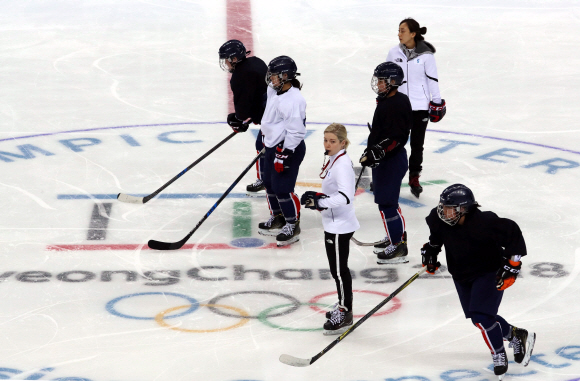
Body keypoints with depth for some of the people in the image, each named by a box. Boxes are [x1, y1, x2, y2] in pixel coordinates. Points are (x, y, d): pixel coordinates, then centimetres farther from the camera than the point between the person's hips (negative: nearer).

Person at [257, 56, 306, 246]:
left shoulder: (293, 100, -25)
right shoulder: (274, 91, 6)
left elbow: (296, 131, -26)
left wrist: (284, 154, -25)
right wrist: (264, 135, 30)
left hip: (289, 147, -10)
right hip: (272, 145, 10)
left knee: (282, 188, -9)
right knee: (270, 183, 18)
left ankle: (292, 225, 4)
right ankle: (277, 218, 35)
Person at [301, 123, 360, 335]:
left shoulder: (342, 164, -22)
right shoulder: (333, 159, 9)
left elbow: (345, 196, -31)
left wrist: (320, 201, -32)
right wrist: (318, 198, 5)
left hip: (340, 225, -10)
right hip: (334, 222, 10)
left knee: (339, 269, -2)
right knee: (338, 268, 19)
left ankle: (345, 314, 8)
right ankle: (343, 307, 31)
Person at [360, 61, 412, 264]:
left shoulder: (398, 104, -21)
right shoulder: (385, 101, 12)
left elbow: (396, 137, -29)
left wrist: (378, 152, -35)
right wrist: (369, 151, 27)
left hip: (393, 161, -11)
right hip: (381, 161, 11)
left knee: (388, 203, -10)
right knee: (384, 201, 19)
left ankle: (399, 247, -6)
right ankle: (394, 238, 32)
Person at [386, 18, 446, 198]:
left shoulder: (426, 54, -8)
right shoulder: (394, 53, 0)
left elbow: (433, 78, -2)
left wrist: (437, 101, -2)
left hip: (420, 105, -2)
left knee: (417, 143, 6)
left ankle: (414, 177, 20)